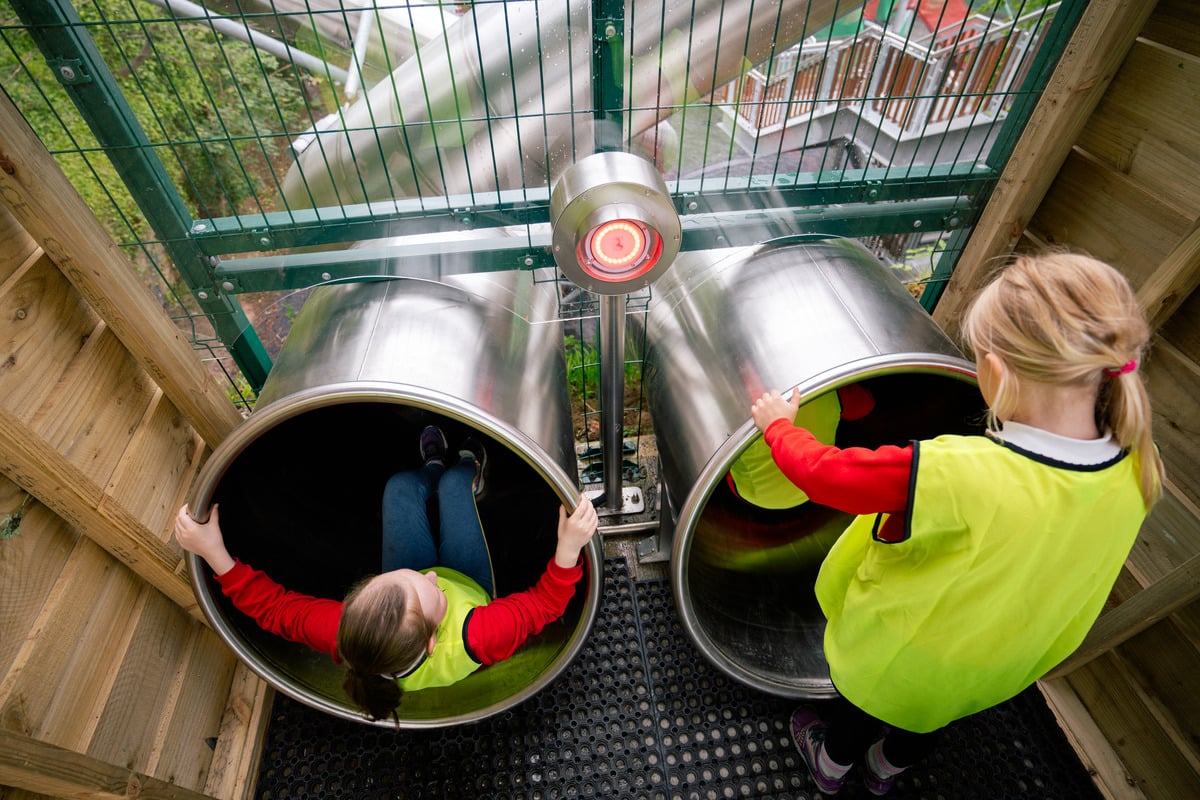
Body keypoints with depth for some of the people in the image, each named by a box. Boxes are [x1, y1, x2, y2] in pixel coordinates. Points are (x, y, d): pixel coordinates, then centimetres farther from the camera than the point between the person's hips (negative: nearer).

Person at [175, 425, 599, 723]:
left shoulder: (340, 634, -44)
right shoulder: (476, 640, -50)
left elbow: (270, 605, -25)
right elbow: (545, 602, -35)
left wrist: (213, 552, -28)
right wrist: (568, 548, -53)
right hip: (471, 590, -1)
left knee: (402, 484, 11)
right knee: (454, 483, 10)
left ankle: (434, 469, 51)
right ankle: (468, 472, 51)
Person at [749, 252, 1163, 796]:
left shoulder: (956, 476, -45)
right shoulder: (1136, 473, -24)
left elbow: (821, 471, -34)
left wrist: (777, 424, -17)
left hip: (897, 661, -5)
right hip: (999, 670, 5)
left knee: (865, 707, 30)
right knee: (925, 723, 37)